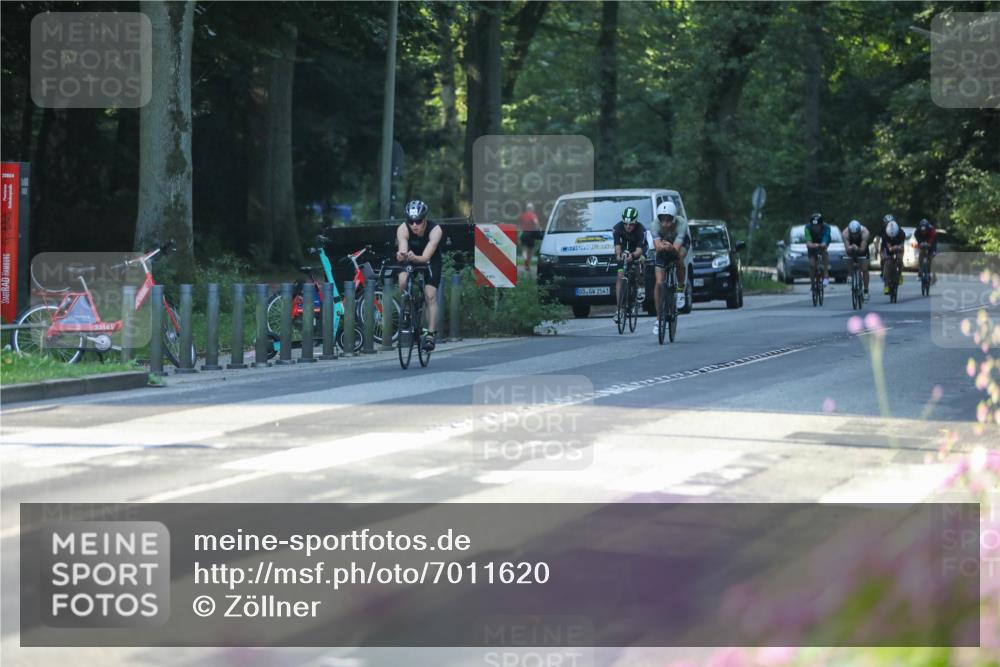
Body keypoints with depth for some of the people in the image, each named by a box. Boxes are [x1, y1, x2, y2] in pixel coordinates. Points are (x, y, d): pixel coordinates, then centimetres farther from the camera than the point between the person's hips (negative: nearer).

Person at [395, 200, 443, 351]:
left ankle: (430, 334, -10)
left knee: (430, 295, -16)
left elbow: (426, 257, -42)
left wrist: (414, 258, -64)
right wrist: (401, 255, -66)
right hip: (409, 260, 1)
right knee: (403, 282, -27)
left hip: (430, 260, -1)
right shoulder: (403, 229, -30)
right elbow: (402, 249, -42)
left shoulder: (435, 230, -34)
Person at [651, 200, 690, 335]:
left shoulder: (681, 224, -37)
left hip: (681, 243, -1)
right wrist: (661, 246, -65)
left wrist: (671, 248, -65)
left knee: (679, 257, -37)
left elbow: (676, 248, -45)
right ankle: (658, 319, 3)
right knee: (659, 283, -10)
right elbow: (657, 246, -45)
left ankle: (680, 290, -13)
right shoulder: (656, 225, -33)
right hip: (663, 250, 1)